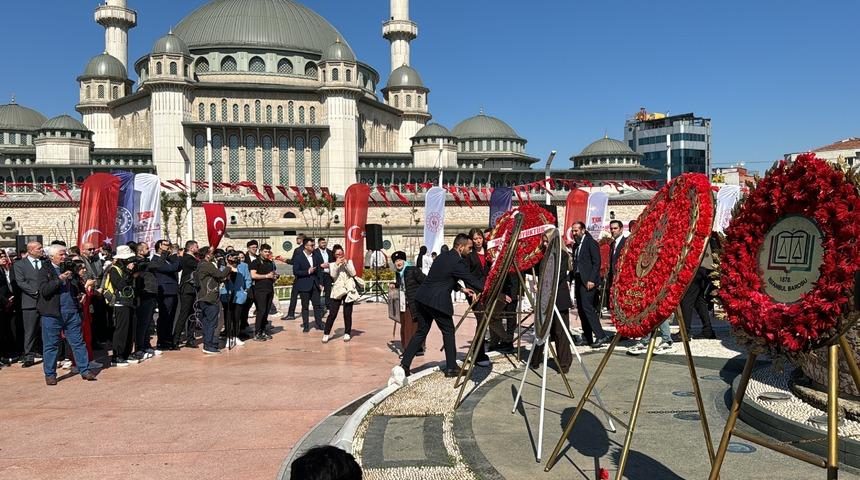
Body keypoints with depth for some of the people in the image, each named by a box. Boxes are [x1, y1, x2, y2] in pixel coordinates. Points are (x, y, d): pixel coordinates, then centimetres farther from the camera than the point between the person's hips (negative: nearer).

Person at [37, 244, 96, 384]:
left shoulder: (69, 268, 14)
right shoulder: (44, 270, -2)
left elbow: (77, 287, 20)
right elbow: (44, 290, -14)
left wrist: (86, 285, 0)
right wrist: (59, 279, -22)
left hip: (72, 311, 4)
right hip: (52, 313, -4)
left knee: (78, 342, 6)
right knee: (51, 344, 5)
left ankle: (84, 370, 11)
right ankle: (50, 374, 16)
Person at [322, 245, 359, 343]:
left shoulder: (349, 262, 9)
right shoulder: (333, 264, 7)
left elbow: (353, 273, -5)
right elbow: (333, 275, -10)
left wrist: (346, 263, -13)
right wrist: (337, 264, -18)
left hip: (349, 291, 1)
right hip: (337, 291, 0)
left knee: (347, 314, 3)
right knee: (332, 313, -5)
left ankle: (347, 333, 16)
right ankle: (326, 334, 3)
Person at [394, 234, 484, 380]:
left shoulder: (444, 256, 14)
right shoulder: (457, 262, -12)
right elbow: (472, 280, -10)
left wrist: (461, 288, 19)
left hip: (423, 298, 8)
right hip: (438, 301, -8)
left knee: (421, 332, 13)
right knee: (448, 332, 8)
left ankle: (403, 365, 9)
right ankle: (451, 368, 14)